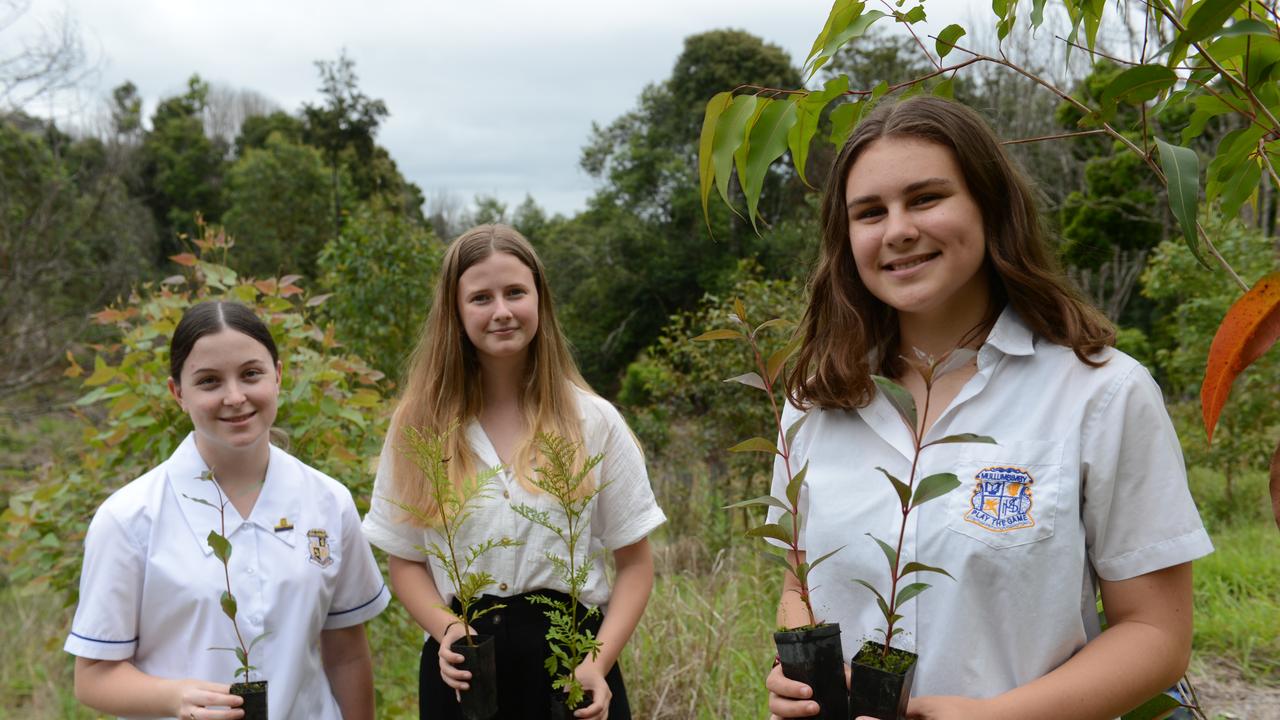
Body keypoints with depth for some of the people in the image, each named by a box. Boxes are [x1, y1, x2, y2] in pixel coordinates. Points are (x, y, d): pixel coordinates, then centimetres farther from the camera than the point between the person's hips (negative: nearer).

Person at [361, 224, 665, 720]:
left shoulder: (593, 421, -3)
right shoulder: (419, 424, 0)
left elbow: (634, 563, 0)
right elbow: (404, 560, 5)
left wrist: (598, 664, -13)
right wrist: (446, 630, -13)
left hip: (569, 660, 0)